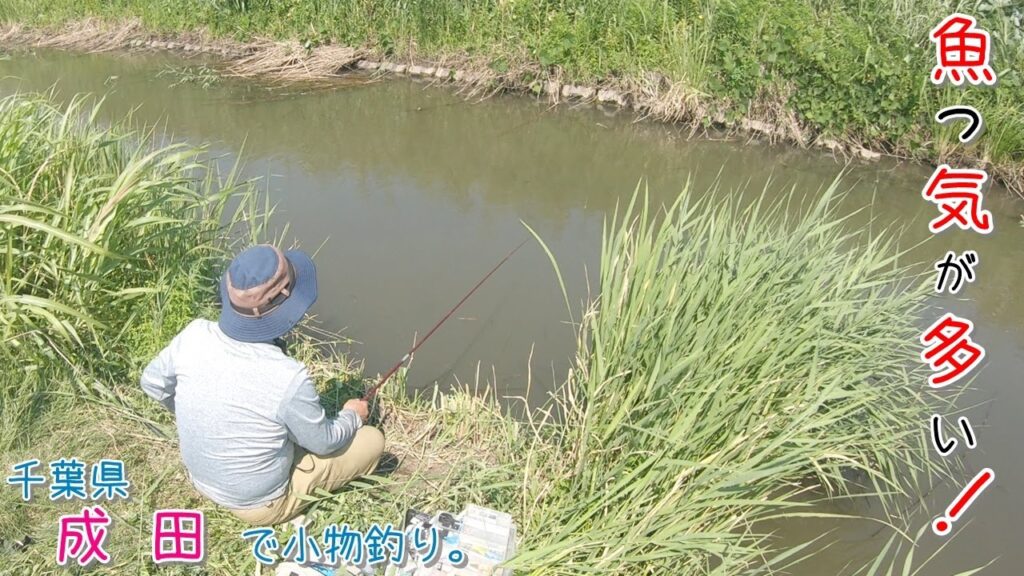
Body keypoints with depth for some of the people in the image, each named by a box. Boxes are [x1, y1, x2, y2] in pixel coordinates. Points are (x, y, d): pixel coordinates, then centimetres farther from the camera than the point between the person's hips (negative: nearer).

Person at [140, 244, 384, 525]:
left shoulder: (194, 335, -22)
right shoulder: (289, 378, -35)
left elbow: (153, 383, -1)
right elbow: (324, 442, -16)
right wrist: (352, 415, 5)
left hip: (202, 480, 6)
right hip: (260, 504, -5)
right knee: (372, 440, 5)